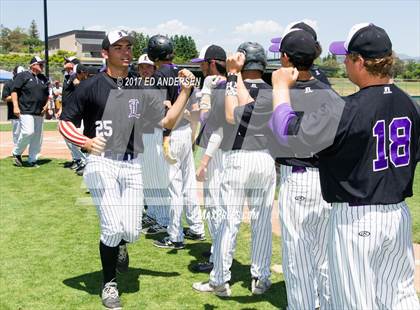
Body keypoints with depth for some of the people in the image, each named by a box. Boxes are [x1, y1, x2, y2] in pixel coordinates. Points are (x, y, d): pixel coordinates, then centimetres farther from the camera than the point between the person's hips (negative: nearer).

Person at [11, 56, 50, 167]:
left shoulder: (44, 79, 19)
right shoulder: (22, 76, 1)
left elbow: (47, 94, 27)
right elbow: (14, 91, -3)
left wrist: (46, 104, 9)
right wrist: (15, 106, -13)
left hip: (39, 113, 6)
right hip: (26, 111, -6)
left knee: (37, 137, 3)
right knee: (28, 132, -19)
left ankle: (32, 160, 13)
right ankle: (16, 153, 4)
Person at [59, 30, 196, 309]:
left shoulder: (142, 90, 9)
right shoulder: (91, 86, -2)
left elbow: (167, 121, 4)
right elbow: (65, 122, 0)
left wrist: (185, 91, -6)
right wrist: (86, 142, -18)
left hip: (133, 166, 4)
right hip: (102, 163, -3)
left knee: (132, 231, 0)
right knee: (113, 228, -9)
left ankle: (119, 245, 41)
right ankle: (109, 284, 17)